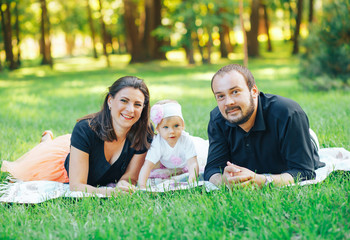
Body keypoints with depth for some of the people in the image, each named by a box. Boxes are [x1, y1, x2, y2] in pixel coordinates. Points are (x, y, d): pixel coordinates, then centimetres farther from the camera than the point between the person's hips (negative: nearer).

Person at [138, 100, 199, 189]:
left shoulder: (186, 140, -35)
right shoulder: (157, 144, -35)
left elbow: (192, 163, -40)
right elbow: (147, 165, -40)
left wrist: (192, 178, -62)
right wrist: (142, 186, -56)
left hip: (184, 166, 1)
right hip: (166, 167, -1)